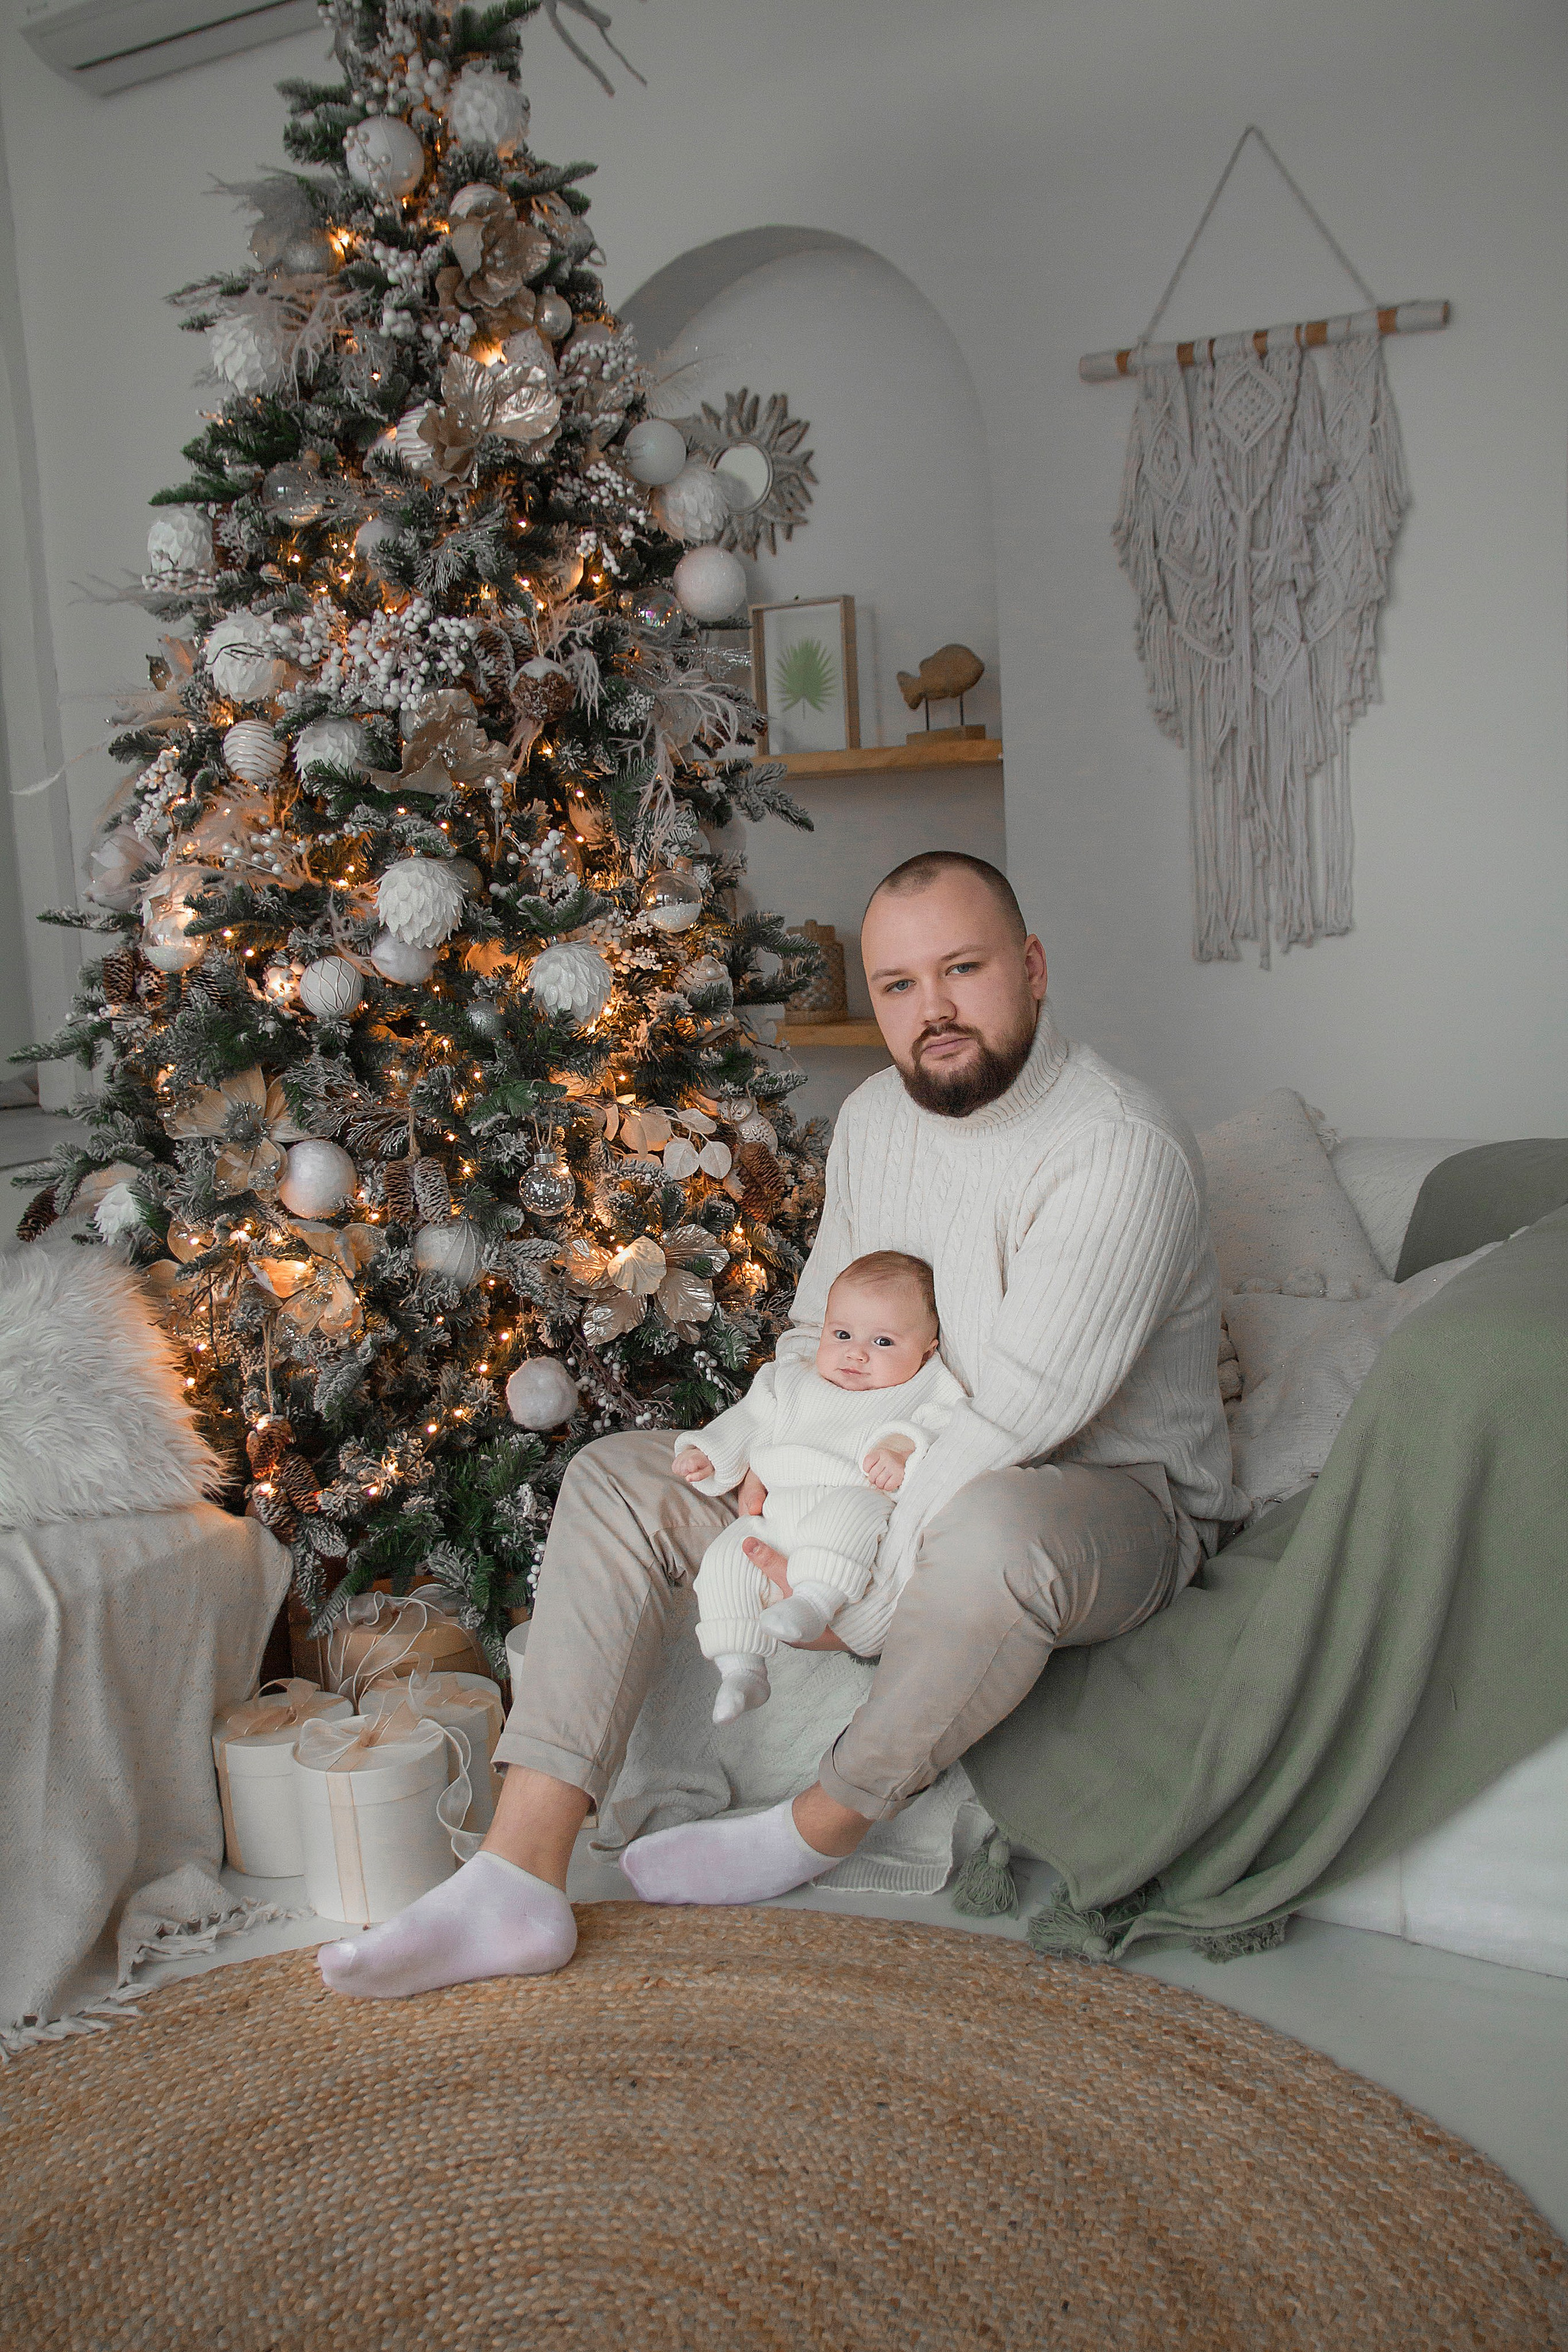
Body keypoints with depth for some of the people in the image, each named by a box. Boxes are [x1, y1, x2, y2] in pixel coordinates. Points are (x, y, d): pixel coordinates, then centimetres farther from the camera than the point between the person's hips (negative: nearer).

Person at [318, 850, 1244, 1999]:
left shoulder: (1121, 1151, -23)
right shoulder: (878, 1114, 3)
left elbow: (1018, 1421, -28)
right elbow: (819, 1329, 13)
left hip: (1115, 1497, -7)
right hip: (904, 1483, 7)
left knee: (993, 1527, -43)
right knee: (621, 1475, -3)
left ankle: (821, 1828, -13)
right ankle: (519, 1878, -13)